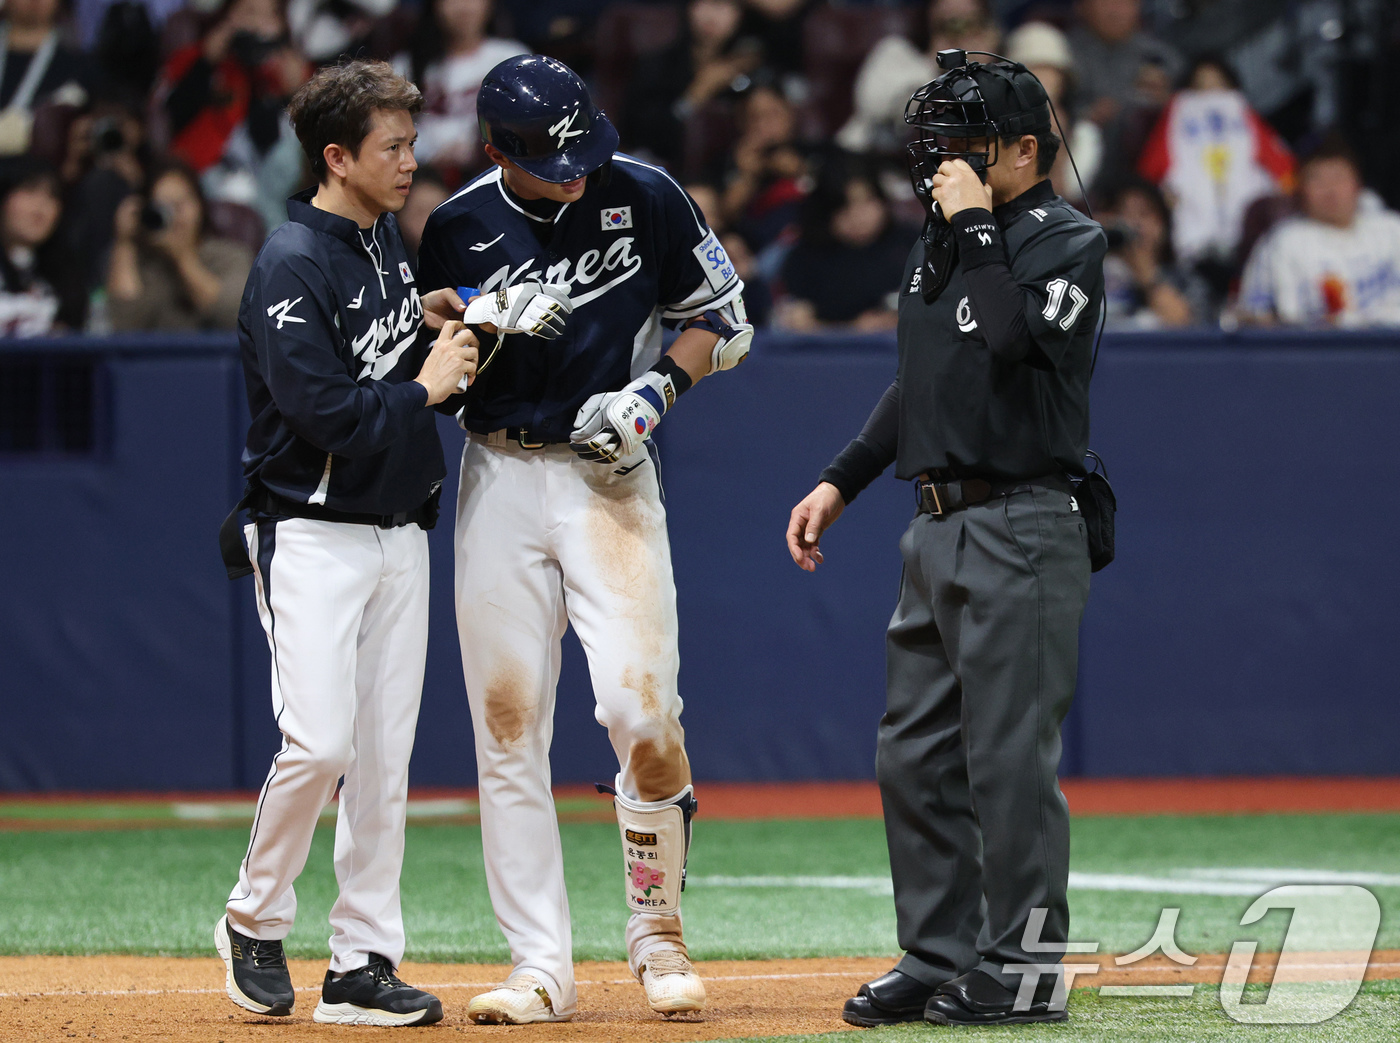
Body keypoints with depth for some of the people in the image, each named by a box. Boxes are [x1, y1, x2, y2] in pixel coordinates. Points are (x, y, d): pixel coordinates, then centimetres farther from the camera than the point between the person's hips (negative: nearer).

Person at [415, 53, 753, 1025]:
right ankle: (542, 971, 5)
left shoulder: (643, 197, -4)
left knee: (642, 707, -14)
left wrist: (658, 388, -10)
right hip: (498, 480, 2)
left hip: (609, 479, -1)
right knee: (507, 725, -1)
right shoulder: (459, 229, -1)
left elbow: (723, 317, 7)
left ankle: (658, 934, 6)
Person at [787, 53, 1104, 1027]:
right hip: (937, 528, 9)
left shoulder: (1069, 240, -8)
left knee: (1010, 754, -7)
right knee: (914, 756, 10)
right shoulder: (943, 237, 16)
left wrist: (977, 226, -17)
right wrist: (841, 481, 21)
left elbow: (1012, 341, -26)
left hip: (1022, 533, -9)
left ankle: (1026, 969, -3)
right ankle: (939, 958, 17)